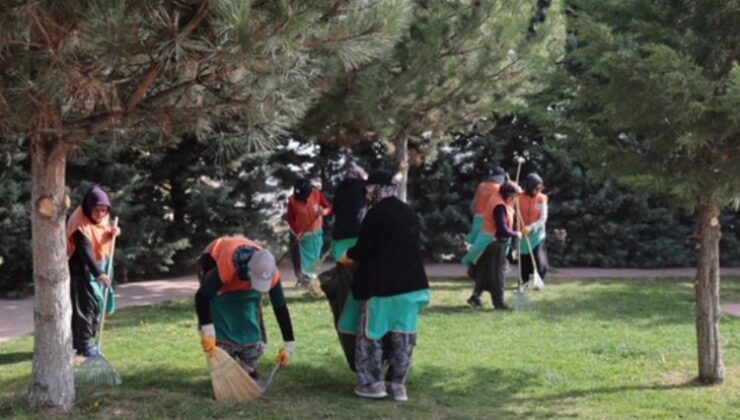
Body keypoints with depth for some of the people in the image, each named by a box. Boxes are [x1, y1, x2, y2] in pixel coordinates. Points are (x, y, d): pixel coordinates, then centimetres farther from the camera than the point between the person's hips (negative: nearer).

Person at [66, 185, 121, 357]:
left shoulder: (103, 221, 2)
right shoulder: (81, 227, -23)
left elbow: (105, 243, 14)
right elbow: (86, 252, -31)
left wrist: (113, 233, -9)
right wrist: (99, 273, -40)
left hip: (99, 270, 8)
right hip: (83, 272, -8)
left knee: (97, 306, 12)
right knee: (85, 307, -8)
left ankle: (81, 341, 23)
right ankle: (85, 344, -3)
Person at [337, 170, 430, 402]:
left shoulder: (376, 213, -13)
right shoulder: (410, 213, 9)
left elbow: (363, 250, -13)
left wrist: (347, 257, 8)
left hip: (380, 284, -6)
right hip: (409, 283, 7)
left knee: (371, 332, 5)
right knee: (402, 334, 9)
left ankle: (373, 383, 7)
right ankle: (398, 384, 12)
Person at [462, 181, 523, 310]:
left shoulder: (497, 199, 7)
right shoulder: (499, 206, -23)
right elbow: (502, 230, -25)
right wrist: (516, 234, -12)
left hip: (491, 242, 10)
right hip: (494, 242, -10)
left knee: (485, 272, 14)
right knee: (496, 273, -1)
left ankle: (475, 298, 20)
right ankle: (498, 302, 6)